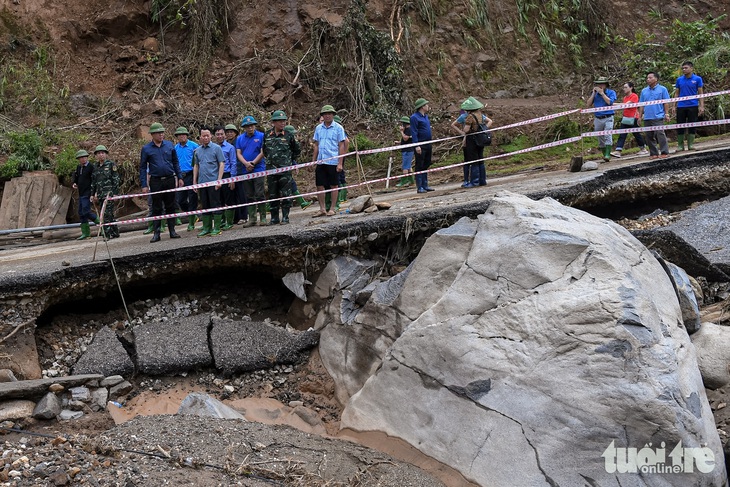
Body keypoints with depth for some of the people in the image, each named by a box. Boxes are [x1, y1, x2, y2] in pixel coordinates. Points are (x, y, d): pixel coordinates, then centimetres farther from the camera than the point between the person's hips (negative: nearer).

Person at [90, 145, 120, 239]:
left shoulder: (111, 164, 0)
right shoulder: (96, 167, 16)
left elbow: (116, 179, -5)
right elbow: (93, 182, 23)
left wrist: (115, 193, -11)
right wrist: (92, 194, 19)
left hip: (109, 193, -6)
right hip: (100, 194, 6)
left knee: (107, 213, -12)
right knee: (109, 214, 7)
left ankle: (108, 234, -10)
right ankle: (115, 233, 13)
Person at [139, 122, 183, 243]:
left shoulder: (170, 145, 5)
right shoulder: (146, 149, -1)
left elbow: (175, 162, 12)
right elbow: (142, 167, 1)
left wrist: (180, 177, 7)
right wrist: (144, 185, -4)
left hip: (170, 180, 2)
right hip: (155, 182, -2)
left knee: (170, 206, 7)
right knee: (156, 208, 2)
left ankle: (172, 231, 15)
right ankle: (156, 233, 8)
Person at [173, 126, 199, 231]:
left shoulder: (193, 146, -4)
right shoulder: (176, 148, 11)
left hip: (191, 175, -5)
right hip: (180, 176, 5)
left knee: (192, 200, -1)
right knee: (181, 201, 6)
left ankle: (191, 223, 7)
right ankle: (192, 216, 28)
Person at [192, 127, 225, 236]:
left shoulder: (216, 148, -2)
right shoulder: (197, 150, 13)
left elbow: (222, 164, -6)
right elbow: (196, 166, 19)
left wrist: (219, 180, -13)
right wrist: (194, 182, 13)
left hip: (213, 182, -5)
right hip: (202, 182, 5)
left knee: (215, 205, -2)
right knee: (205, 206, 10)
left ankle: (217, 228, 3)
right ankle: (206, 228, 17)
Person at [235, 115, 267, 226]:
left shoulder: (261, 136, 0)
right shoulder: (240, 138, 11)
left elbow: (262, 152, -5)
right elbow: (238, 153, 5)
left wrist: (253, 163, -11)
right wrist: (246, 163, -12)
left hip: (258, 169, -4)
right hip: (245, 171, 4)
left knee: (260, 195, -7)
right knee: (249, 196, 7)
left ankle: (263, 218, -1)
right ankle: (251, 218, 12)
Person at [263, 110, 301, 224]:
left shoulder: (289, 135, -1)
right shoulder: (267, 135, 6)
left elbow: (297, 150, 11)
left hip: (285, 170, -3)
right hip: (271, 170, 3)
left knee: (285, 194, -2)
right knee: (272, 195, 8)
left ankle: (285, 217, 6)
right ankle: (274, 218, 16)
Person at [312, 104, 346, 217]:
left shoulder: (338, 128, -1)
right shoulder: (318, 128, 11)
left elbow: (341, 146, -2)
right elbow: (316, 146, 16)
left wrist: (340, 163, -8)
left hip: (333, 161, -4)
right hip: (320, 161, 4)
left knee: (333, 185, 3)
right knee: (320, 185, 5)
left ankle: (332, 209, 11)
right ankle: (322, 209, 14)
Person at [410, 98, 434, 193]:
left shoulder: (426, 116, 15)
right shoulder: (415, 117, -11)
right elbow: (414, 132, -16)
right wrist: (416, 146, -21)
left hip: (428, 145, 9)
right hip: (420, 145, -9)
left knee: (426, 165, 13)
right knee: (420, 166, -4)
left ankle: (425, 185, 20)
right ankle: (419, 187, -2)